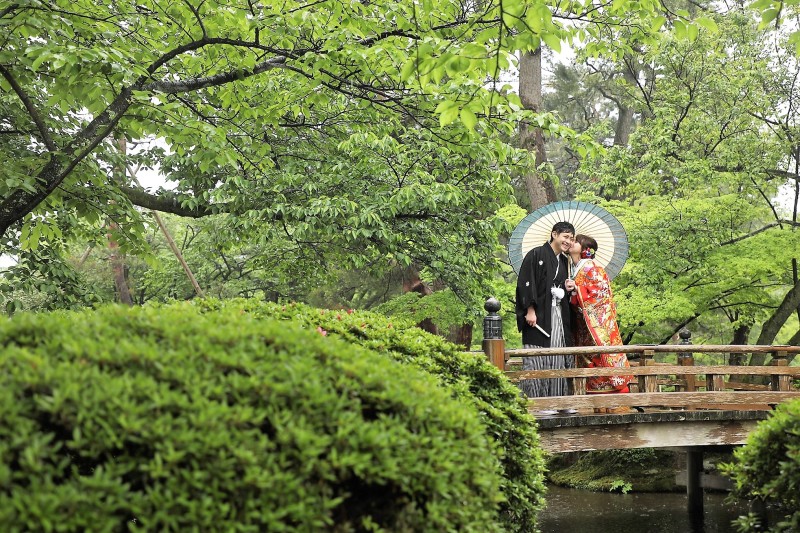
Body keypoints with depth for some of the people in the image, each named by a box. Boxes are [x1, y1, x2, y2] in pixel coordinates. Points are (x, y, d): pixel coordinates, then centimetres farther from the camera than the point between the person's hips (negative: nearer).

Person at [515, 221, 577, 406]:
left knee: (558, 359, 5)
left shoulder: (563, 261, 19)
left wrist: (567, 288, 5)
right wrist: (530, 310, -18)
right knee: (537, 359, -7)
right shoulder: (536, 255, -4)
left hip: (559, 315, 7)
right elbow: (526, 283, -11)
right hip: (538, 315, -7)